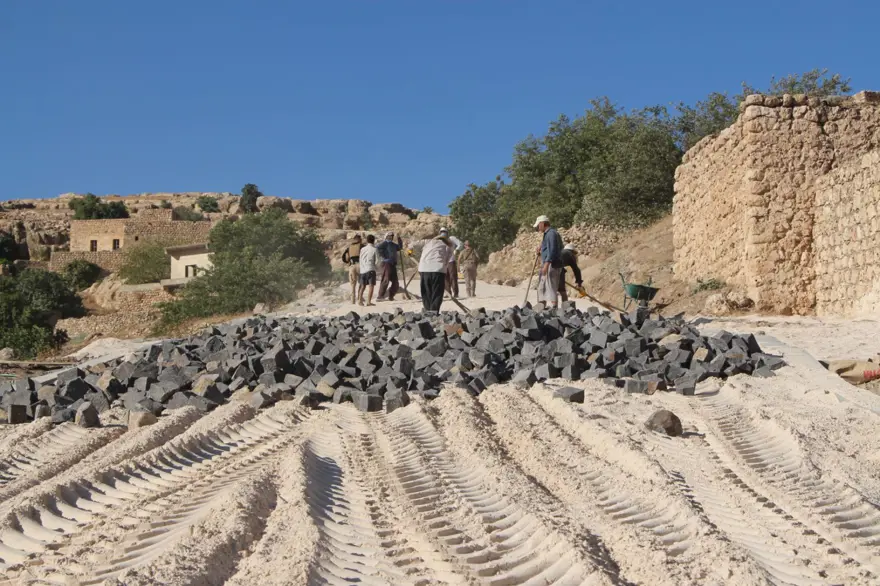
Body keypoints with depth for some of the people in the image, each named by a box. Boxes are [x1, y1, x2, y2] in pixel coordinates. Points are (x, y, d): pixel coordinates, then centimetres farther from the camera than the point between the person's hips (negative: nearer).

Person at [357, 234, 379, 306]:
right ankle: (369, 302, -16)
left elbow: (360, 259, 14)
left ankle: (360, 300, 19)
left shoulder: (362, 249, 12)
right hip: (370, 269, -5)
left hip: (362, 270, 5)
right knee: (371, 285, -7)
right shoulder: (374, 249, -2)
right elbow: (377, 260, -2)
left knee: (362, 286, 16)